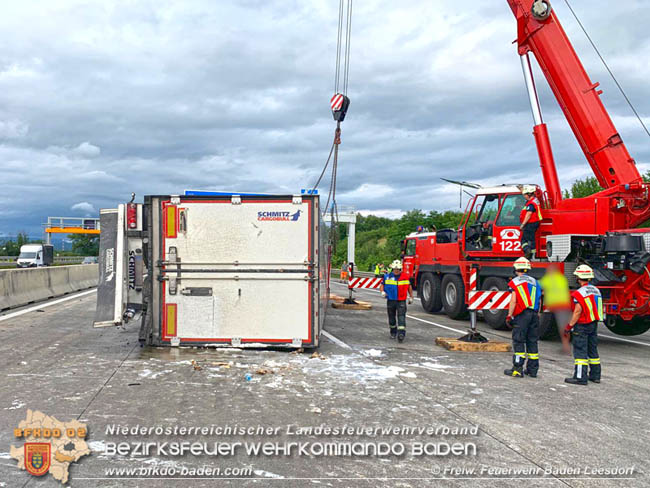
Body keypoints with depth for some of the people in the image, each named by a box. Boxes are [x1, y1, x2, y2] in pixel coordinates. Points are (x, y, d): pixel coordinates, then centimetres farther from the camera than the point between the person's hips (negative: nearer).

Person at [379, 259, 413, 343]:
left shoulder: (405, 277, 1)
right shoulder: (387, 277, 1)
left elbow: (409, 286, 14)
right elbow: (382, 285, 9)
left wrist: (411, 297, 16)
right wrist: (382, 291, -11)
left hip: (401, 301, -2)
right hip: (390, 300, 2)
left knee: (401, 316, -14)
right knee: (391, 317, 13)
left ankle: (401, 334, -22)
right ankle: (393, 333, 32)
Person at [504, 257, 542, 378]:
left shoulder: (515, 282, -3)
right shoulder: (535, 282, 14)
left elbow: (513, 301, -10)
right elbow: (539, 301, 13)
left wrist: (509, 316, -6)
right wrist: (536, 315, 18)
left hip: (522, 315, -5)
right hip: (534, 314, 6)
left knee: (518, 341, -3)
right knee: (532, 342, 10)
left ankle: (517, 369, -6)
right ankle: (532, 369, 14)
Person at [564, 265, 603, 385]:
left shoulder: (580, 293, -18)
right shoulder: (596, 290, 8)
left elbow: (577, 312, -19)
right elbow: (597, 309, 13)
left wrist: (569, 326, -12)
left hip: (582, 326, -8)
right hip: (594, 325, 8)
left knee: (580, 351, -6)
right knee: (593, 350, 15)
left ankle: (580, 377, -7)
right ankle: (595, 375, 22)